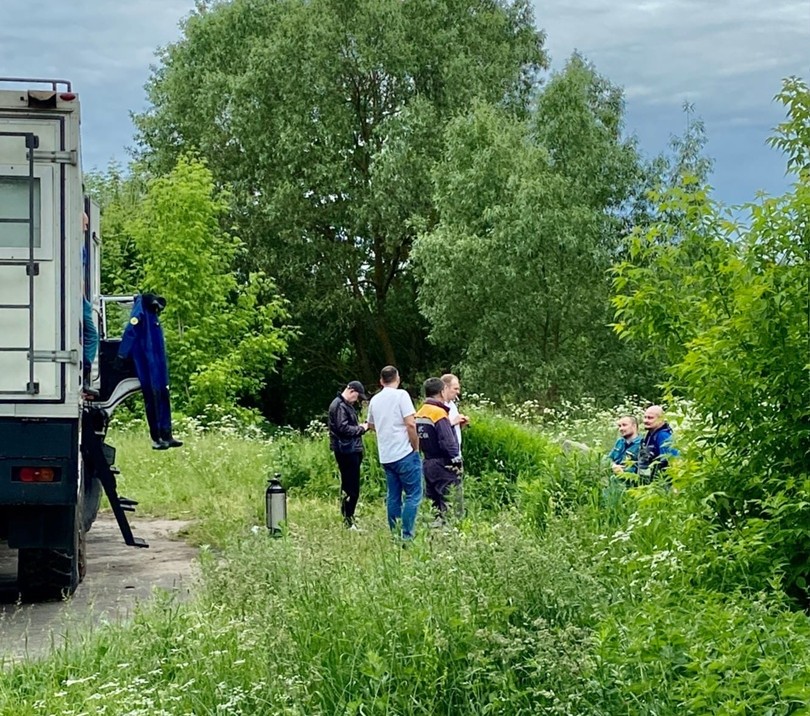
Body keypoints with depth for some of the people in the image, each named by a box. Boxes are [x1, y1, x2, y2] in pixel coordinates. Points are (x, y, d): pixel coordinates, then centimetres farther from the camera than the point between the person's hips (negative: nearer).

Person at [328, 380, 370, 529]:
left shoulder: (346, 405, 19)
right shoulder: (339, 406, -13)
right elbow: (343, 428, -22)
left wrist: (361, 427, 8)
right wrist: (362, 429, -10)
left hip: (352, 450, 11)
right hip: (346, 451, -11)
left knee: (349, 486, 14)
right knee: (351, 488, -9)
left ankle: (348, 518, 20)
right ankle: (348, 520, -5)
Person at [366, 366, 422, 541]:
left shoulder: (375, 400, 12)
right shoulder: (401, 395, -8)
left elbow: (371, 426, 26)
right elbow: (410, 423, -16)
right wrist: (416, 447, -5)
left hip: (386, 456, 7)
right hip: (404, 454, -6)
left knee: (393, 497, 12)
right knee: (413, 495, -2)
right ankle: (407, 536, -8)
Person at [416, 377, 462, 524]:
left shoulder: (420, 413, 9)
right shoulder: (439, 413, -16)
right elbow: (448, 442, -19)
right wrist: (457, 462, -11)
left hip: (428, 464, 9)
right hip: (443, 466, -8)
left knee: (437, 504, 14)